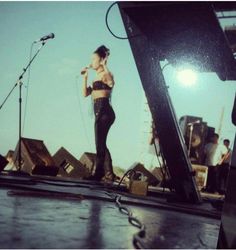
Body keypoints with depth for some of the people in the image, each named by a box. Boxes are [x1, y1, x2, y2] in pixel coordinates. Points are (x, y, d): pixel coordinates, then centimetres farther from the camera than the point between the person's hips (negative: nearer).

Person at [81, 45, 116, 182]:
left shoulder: (106, 73, -5)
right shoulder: (97, 76, 22)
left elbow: (111, 83, -30)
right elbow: (85, 93, 19)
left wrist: (105, 67, -24)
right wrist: (85, 76, 15)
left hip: (104, 111, -10)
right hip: (100, 111, 10)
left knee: (100, 144, -8)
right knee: (100, 144, 11)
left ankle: (100, 173, -3)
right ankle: (108, 174, 15)